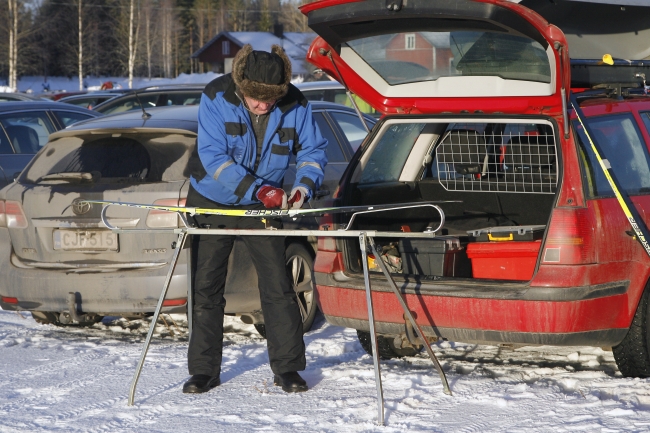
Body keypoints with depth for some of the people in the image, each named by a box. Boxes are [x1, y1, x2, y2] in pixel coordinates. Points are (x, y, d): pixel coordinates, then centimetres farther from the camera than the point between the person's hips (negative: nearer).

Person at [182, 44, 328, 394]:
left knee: (277, 285, -5)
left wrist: (305, 185, -21)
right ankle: (204, 370, 12)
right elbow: (212, 157, -26)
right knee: (205, 287, 2)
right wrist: (257, 190, -33)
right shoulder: (215, 98, -21)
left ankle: (287, 368, 4)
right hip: (212, 203, -1)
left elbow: (313, 149, -1)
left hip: (262, 207, 1)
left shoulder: (294, 105, -14)